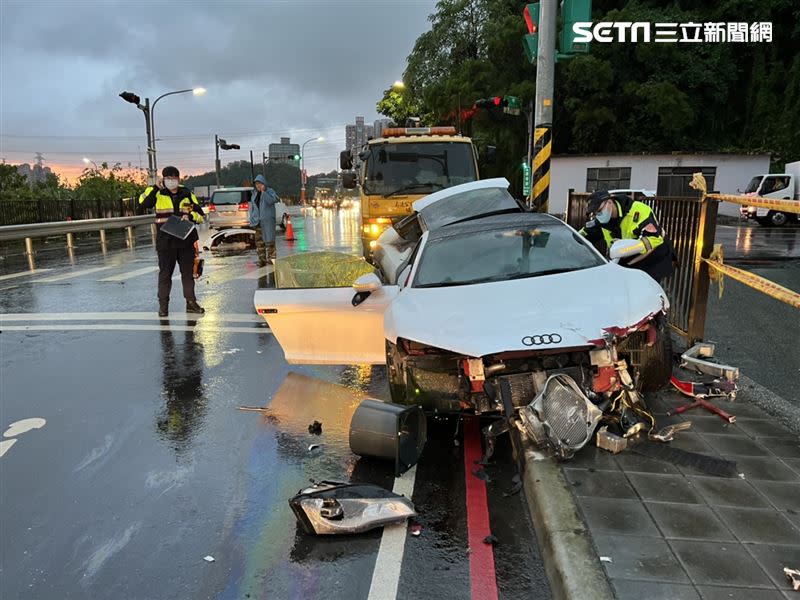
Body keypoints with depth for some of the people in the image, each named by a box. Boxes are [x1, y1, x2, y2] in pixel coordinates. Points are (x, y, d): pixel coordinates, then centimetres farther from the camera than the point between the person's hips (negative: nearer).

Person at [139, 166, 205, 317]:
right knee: (165, 273, 5)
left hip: (186, 242, 2)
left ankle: (191, 303, 20)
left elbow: (201, 215, 6)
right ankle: (163, 305, 14)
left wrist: (190, 216, -14)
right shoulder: (158, 194, 1)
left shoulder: (187, 194, 6)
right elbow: (143, 203, -15)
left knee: (188, 273, 10)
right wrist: (155, 188, -19)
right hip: (165, 242, -2)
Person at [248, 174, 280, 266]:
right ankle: (262, 260, 10)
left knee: (269, 239, -8)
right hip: (257, 220, 5)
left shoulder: (270, 191, -1)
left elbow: (271, 201, -19)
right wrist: (251, 219, 10)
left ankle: (272, 259, -3)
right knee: (259, 241, 4)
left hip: (268, 219, -5)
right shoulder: (254, 194, 13)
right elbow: (252, 206, 17)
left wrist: (263, 191, -20)